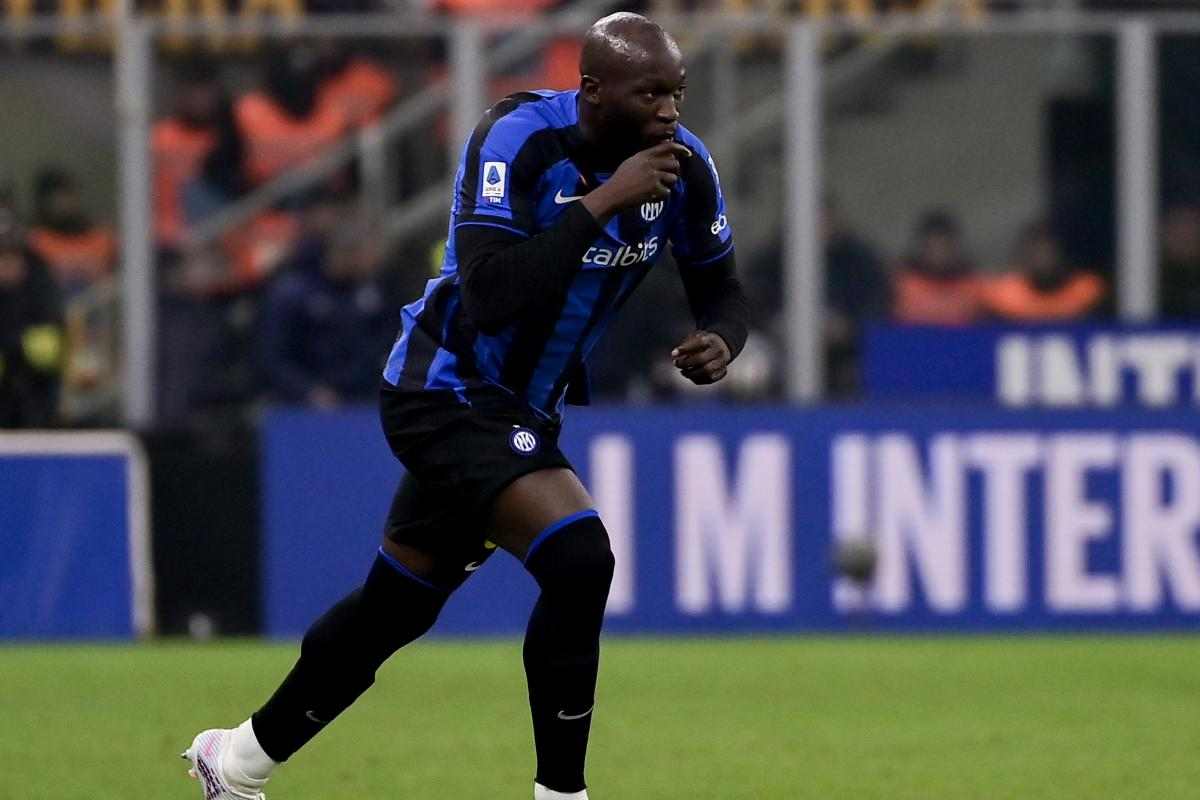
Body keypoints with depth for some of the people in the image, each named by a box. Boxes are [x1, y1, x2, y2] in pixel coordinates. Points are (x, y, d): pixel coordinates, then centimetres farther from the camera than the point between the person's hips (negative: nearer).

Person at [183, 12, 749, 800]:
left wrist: (719, 340, -17)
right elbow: (491, 295, -37)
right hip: (447, 390, -8)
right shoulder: (518, 139, -26)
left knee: (396, 605, 19)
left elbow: (721, 287, 7)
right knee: (579, 561, -26)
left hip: (519, 409, 8)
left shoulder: (682, 164, -8)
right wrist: (602, 202, -37)